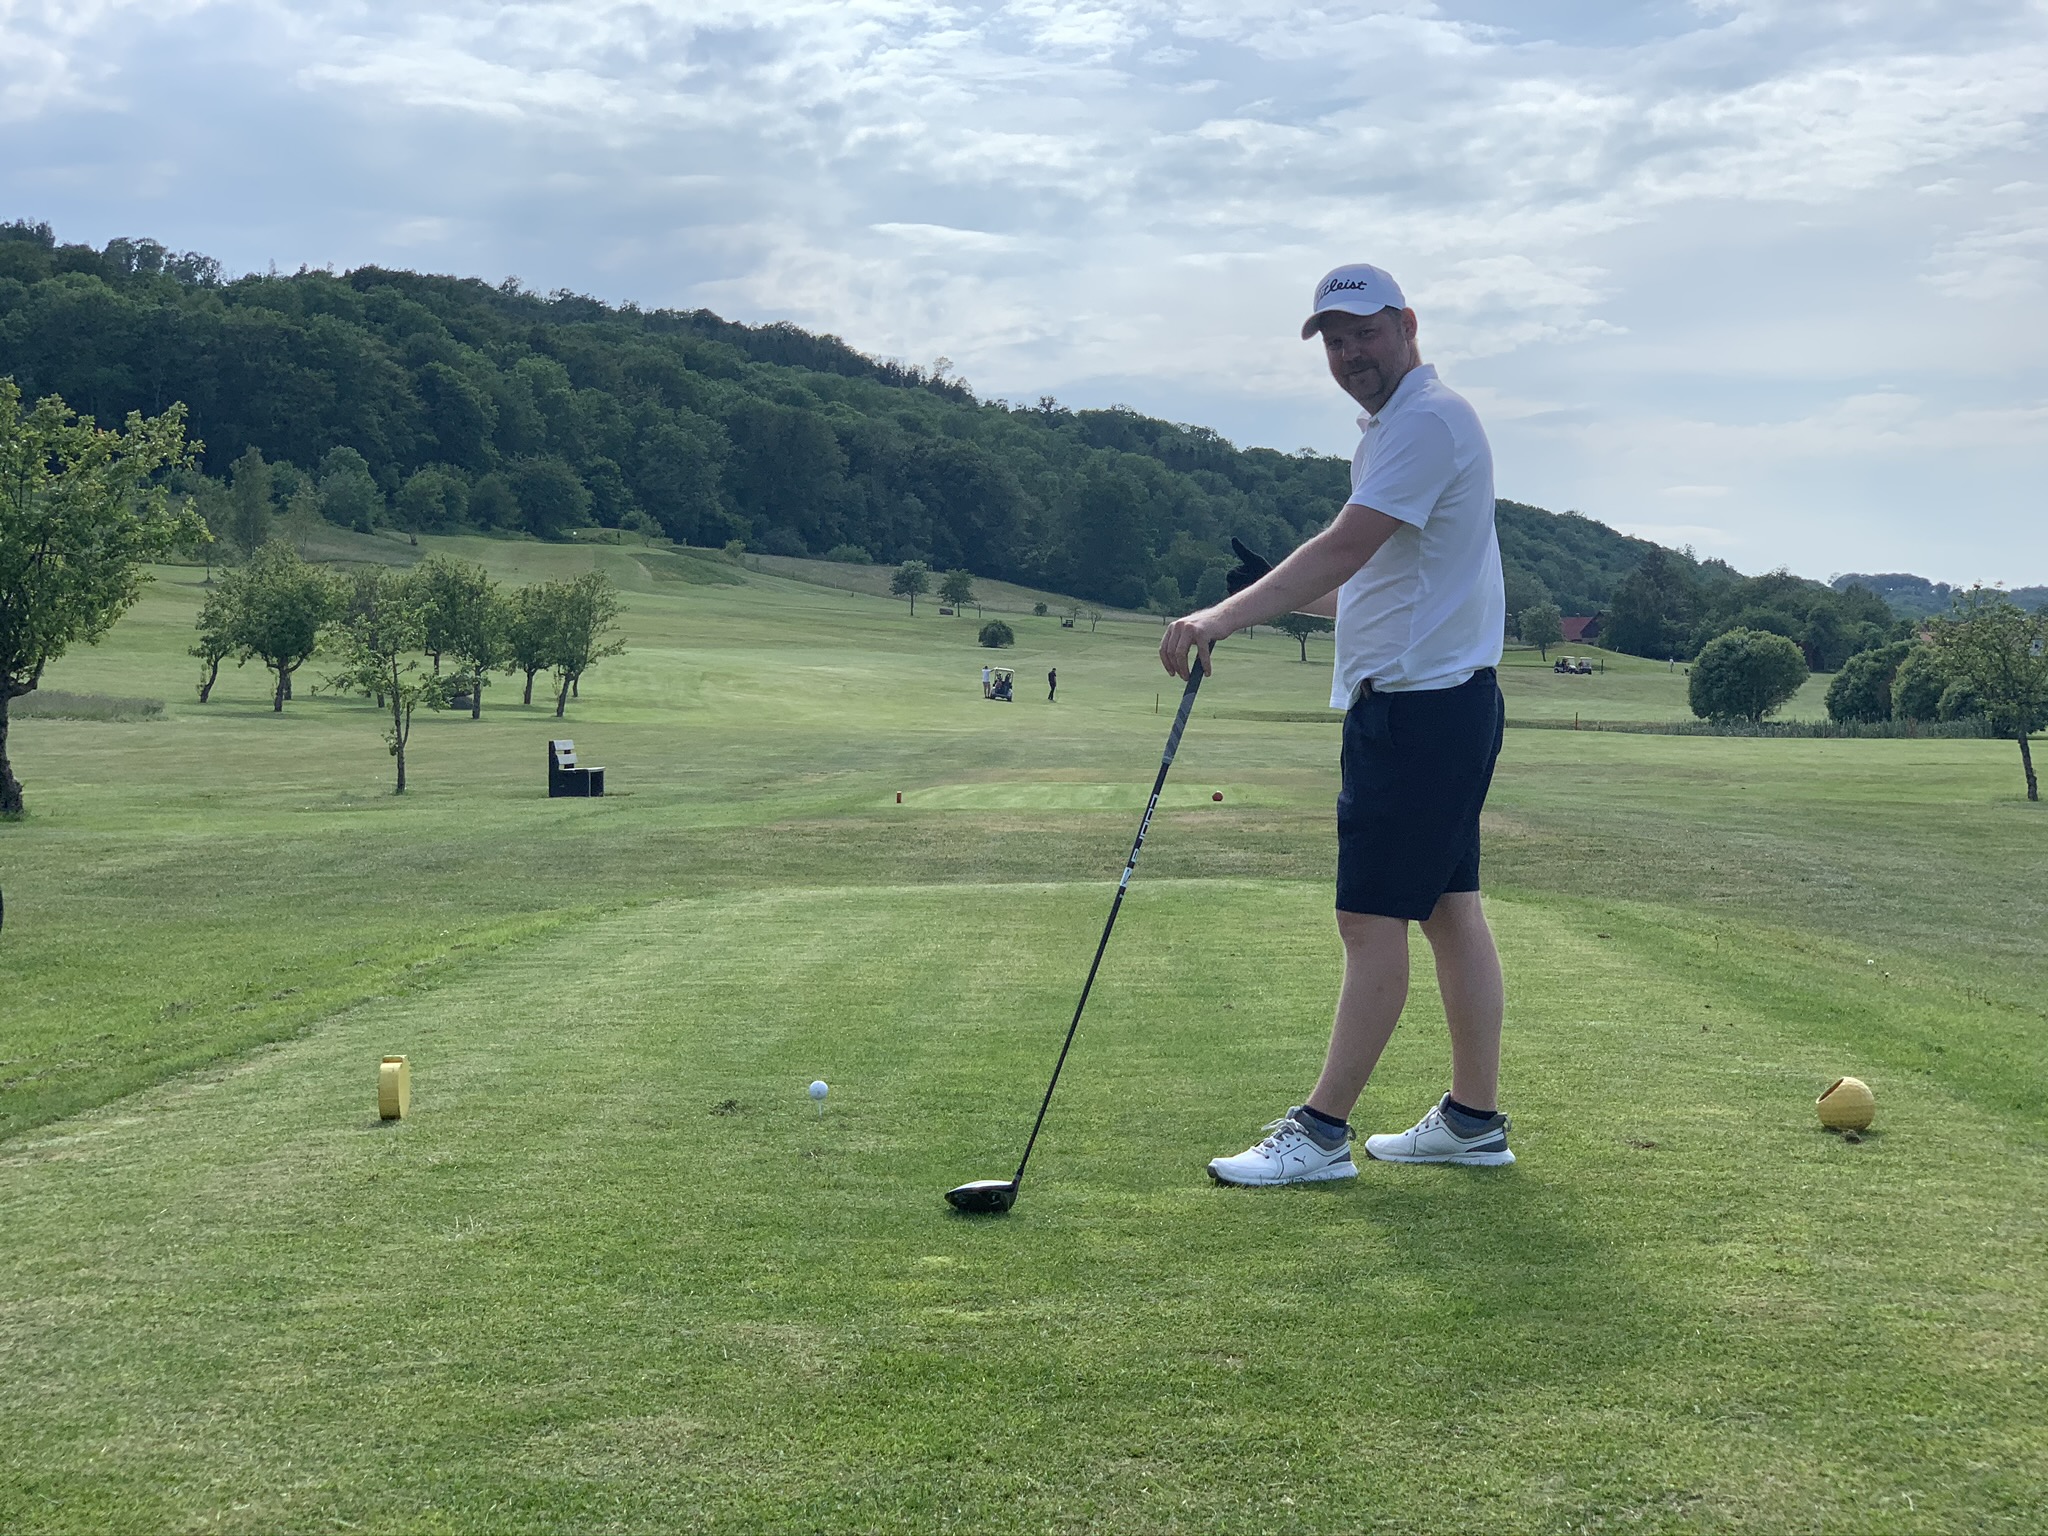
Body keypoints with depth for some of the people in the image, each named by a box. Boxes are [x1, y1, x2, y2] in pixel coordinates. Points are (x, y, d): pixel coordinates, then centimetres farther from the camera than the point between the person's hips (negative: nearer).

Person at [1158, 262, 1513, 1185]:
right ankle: (1475, 1118, 16)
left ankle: (1322, 1131, -4)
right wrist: (1286, 595, 14)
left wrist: (1220, 619, -30)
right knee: (1450, 909, 11)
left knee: (1373, 918, -8)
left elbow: (1346, 547, -25)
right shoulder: (1399, 425, 20)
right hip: (1434, 702, 11)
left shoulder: (1427, 419, -13)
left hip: (1419, 706, -11)